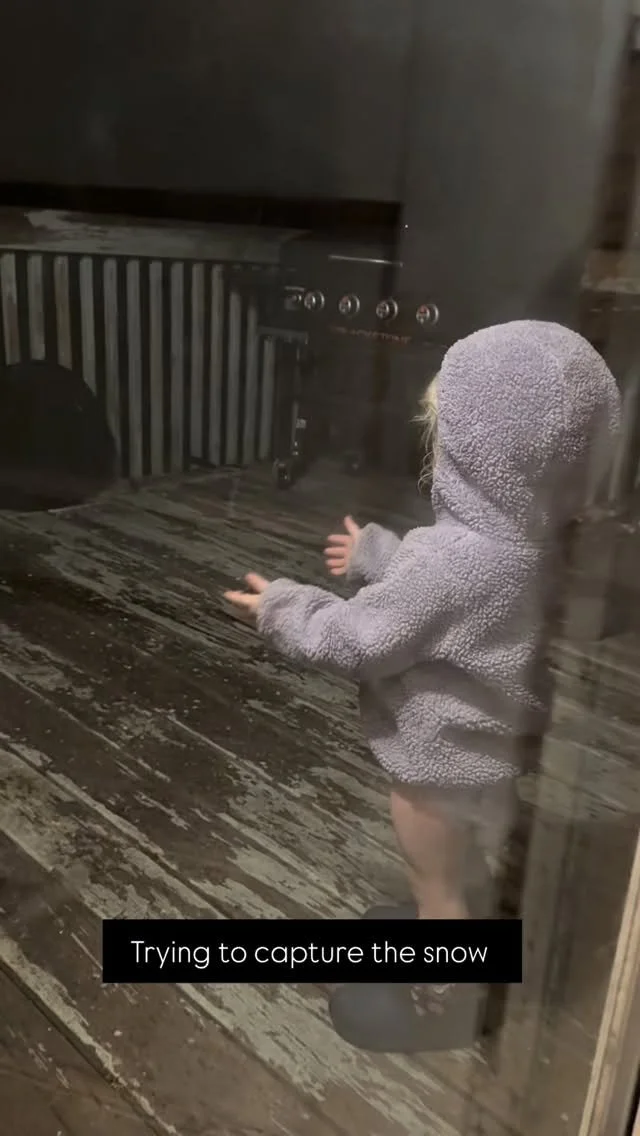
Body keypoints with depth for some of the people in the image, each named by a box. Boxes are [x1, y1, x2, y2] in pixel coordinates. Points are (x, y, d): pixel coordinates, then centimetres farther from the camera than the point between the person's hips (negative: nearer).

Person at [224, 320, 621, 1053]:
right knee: (442, 876, 32)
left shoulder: (456, 557, -37)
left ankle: (442, 1006, 42)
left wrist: (282, 608, -10)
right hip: (484, 741, 8)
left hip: (440, 754, -8)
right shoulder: (529, 534, -9)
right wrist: (375, 555, 19)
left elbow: (357, 641, -25)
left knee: (437, 885, 17)